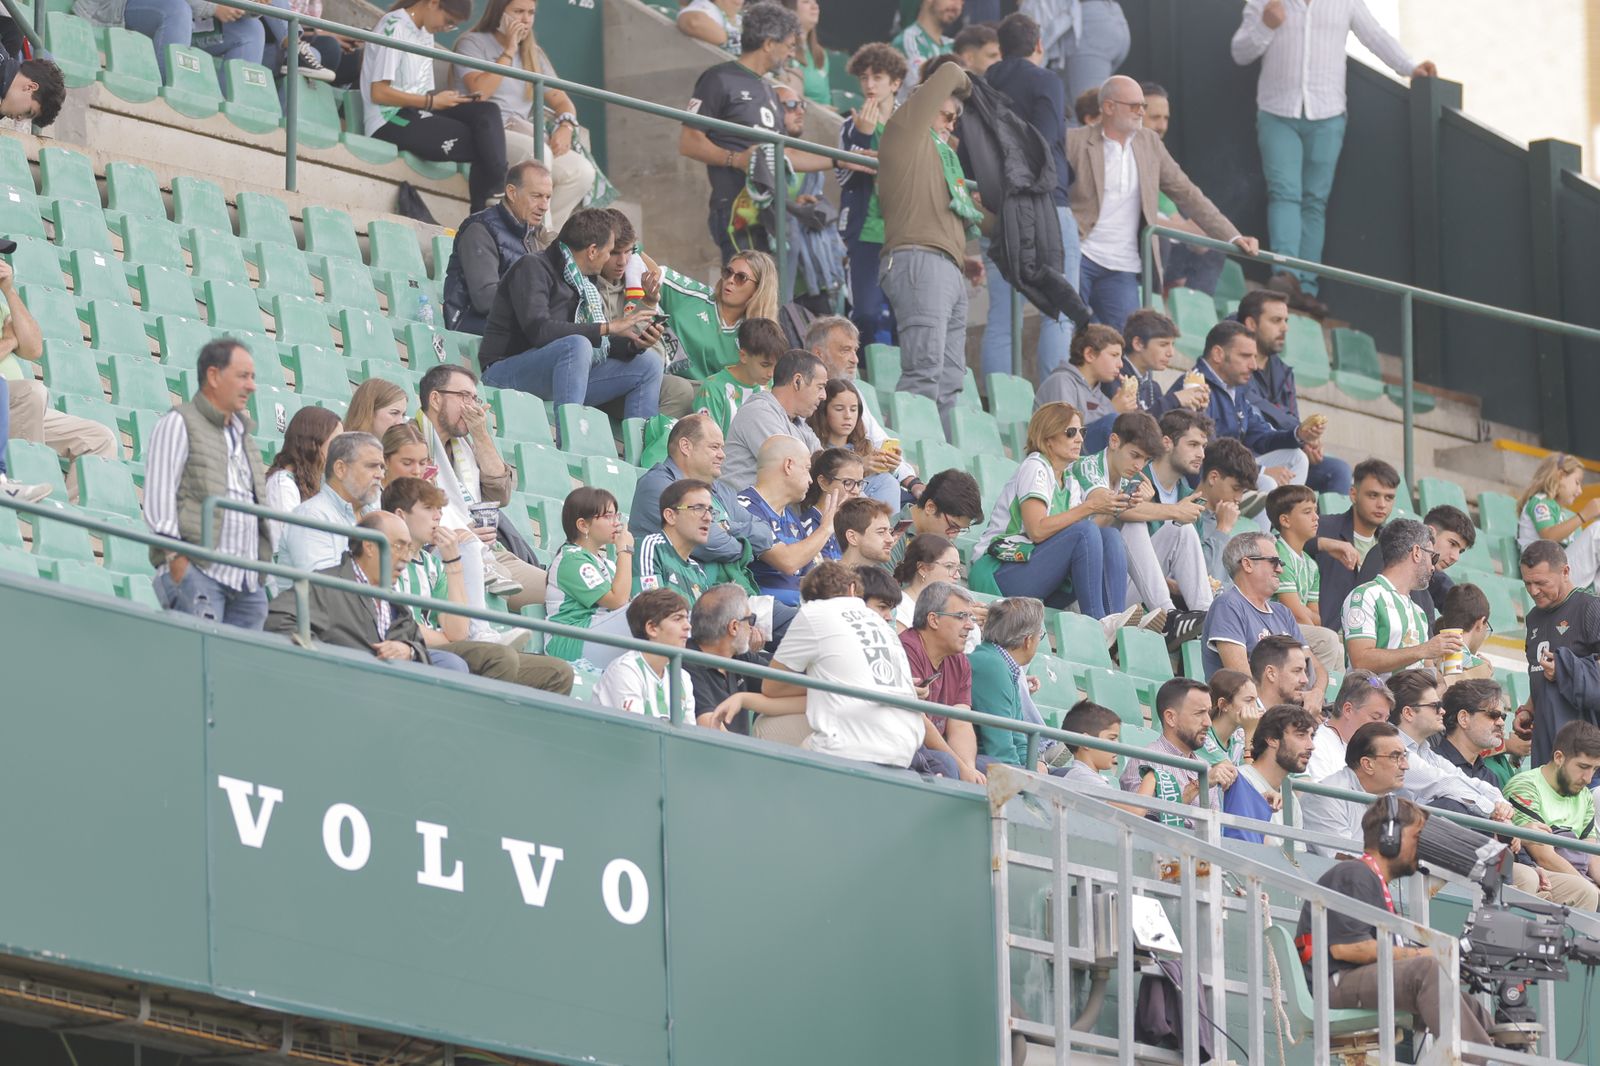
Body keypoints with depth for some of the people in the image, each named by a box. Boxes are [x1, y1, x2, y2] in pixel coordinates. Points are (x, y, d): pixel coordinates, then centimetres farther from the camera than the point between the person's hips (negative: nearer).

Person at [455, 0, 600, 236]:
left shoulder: (533, 54, 23)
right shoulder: (473, 44, 4)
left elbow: (561, 101, 18)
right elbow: (479, 91, -13)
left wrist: (566, 126, -5)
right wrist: (508, 52, -7)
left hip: (522, 133, 6)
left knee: (583, 171, -19)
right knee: (537, 152, -36)